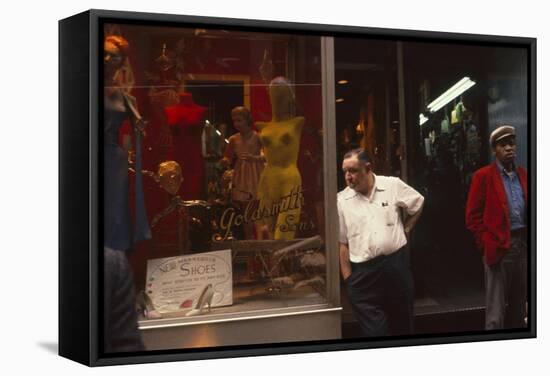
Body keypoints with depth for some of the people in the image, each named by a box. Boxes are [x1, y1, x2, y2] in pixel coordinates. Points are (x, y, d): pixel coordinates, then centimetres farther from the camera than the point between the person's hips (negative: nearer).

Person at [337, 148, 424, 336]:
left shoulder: (393, 185, -2)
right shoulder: (341, 201, -2)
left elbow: (418, 204, 15)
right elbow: (342, 243, 1)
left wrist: (405, 229, 11)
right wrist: (348, 278, -3)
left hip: (396, 264, 1)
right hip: (363, 272, -1)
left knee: (402, 324, 15)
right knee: (374, 330, -3)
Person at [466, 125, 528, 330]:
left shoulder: (523, 174, 13)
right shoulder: (483, 176, -3)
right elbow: (473, 215, -5)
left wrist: (529, 240, 6)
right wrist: (486, 243, -11)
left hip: (523, 245, 5)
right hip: (499, 247, -5)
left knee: (519, 303, 14)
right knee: (496, 308, -3)